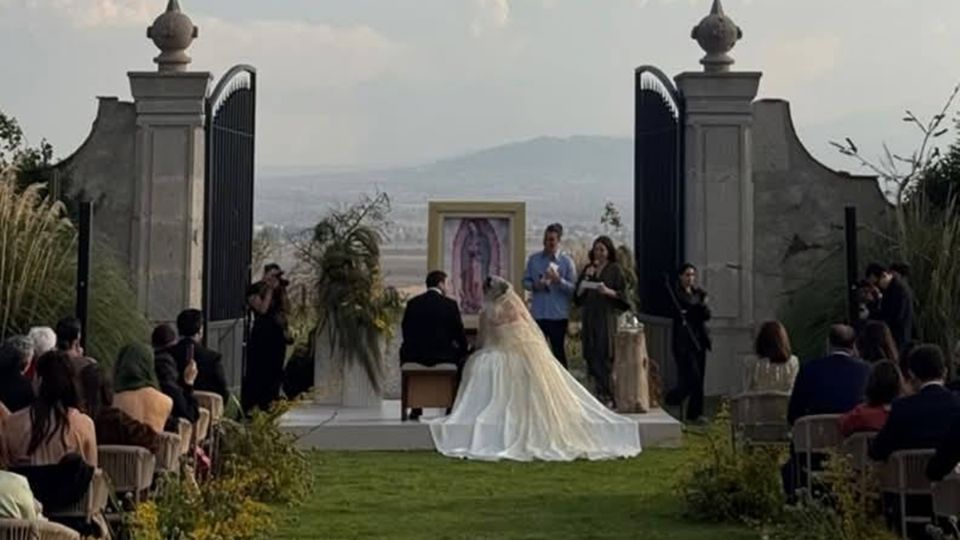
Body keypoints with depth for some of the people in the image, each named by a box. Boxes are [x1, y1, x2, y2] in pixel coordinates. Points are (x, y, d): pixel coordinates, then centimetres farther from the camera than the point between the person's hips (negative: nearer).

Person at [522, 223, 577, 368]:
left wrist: (559, 281, -21)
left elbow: (573, 288, -6)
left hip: (558, 314, -3)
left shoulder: (566, 261, -1)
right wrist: (534, 285, -9)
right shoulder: (534, 259, 8)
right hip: (538, 313, 3)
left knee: (558, 350, 4)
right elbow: (525, 281, 11)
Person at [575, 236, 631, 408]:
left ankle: (608, 396, -5)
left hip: (607, 318, -4)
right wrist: (586, 277, -4)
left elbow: (622, 294, -1)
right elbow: (578, 294, 10)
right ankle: (599, 393, 8)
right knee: (592, 357, 2)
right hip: (589, 317, 5)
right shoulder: (588, 268, 15)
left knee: (605, 356, -9)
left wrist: (608, 291, -18)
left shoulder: (615, 269, 2)